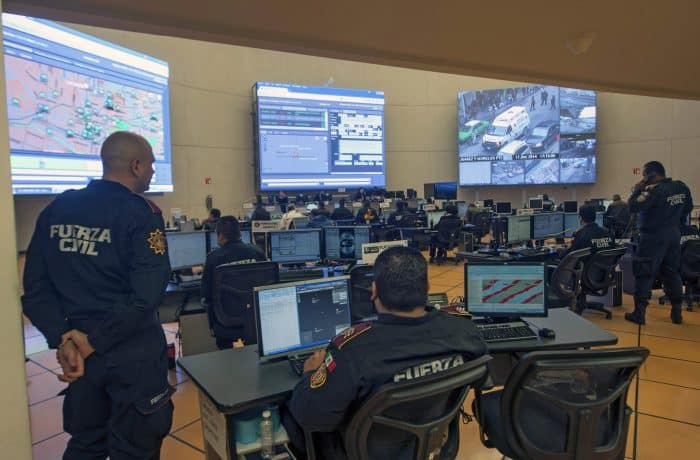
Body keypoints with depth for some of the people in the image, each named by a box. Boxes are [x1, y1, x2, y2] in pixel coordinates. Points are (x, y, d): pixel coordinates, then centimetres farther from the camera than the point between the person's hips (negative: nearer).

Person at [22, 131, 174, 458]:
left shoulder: (56, 210, 3)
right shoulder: (142, 214, -14)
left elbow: (35, 288, 0)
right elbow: (146, 296, -24)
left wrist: (64, 338, -9)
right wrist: (94, 343, -15)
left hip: (79, 348, 6)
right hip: (133, 353, -5)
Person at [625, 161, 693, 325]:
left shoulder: (655, 190, -19)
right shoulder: (682, 187, 5)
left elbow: (633, 207, -23)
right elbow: (688, 208, 18)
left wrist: (636, 190, -10)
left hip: (653, 236, -7)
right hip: (674, 235, 7)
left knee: (644, 274, -1)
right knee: (672, 273, 14)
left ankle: (639, 312, 0)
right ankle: (677, 312, 18)